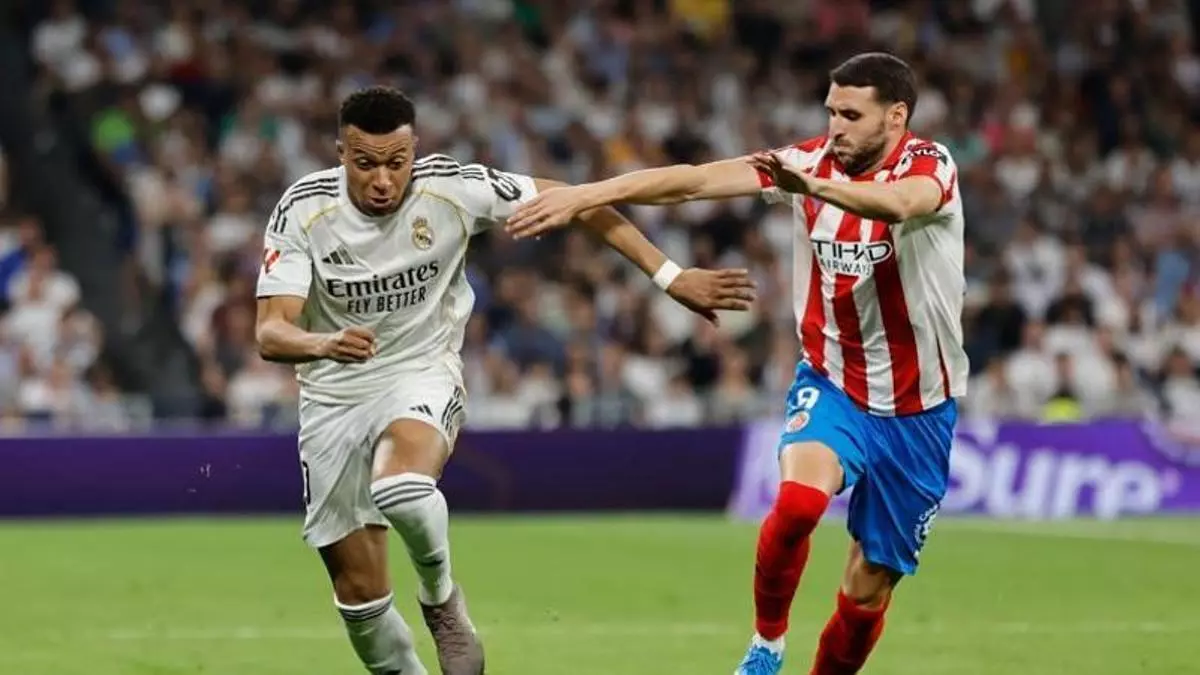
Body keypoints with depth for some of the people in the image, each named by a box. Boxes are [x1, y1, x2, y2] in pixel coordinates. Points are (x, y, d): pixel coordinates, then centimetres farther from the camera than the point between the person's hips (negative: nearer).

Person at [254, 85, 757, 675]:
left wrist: (669, 276, -11)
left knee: (401, 484, -35)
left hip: (423, 375, -2)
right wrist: (324, 344, -45)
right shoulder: (303, 211, -16)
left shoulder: (451, 189, -16)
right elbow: (270, 333, -22)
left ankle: (441, 598, -5)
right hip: (333, 398, 2)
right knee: (358, 592, 1)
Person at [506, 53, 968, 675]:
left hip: (917, 409, -1)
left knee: (869, 589, 2)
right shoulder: (811, 160, -4)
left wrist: (816, 185, -58)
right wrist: (584, 195, -21)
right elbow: (694, 180, -10)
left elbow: (898, 204, -39)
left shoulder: (928, 165, -14)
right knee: (798, 498, -29)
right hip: (832, 383, 1)